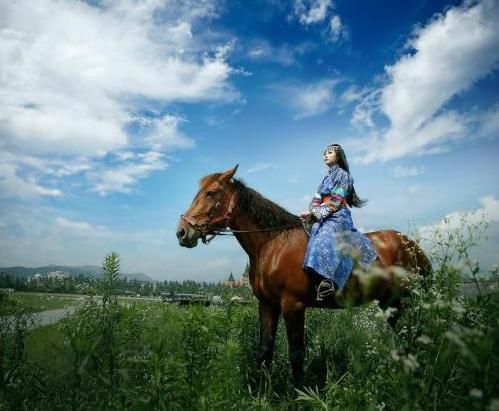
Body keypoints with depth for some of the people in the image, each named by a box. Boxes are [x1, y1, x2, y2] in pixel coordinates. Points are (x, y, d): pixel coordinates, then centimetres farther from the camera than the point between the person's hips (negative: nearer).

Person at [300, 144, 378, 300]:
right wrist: (311, 213, -6)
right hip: (323, 218, 9)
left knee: (325, 238, -31)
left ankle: (329, 281, -45)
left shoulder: (342, 175, 2)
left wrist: (313, 212, -13)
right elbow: (317, 199, 15)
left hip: (337, 217, -9)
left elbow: (335, 202, -8)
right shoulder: (327, 178, 24)